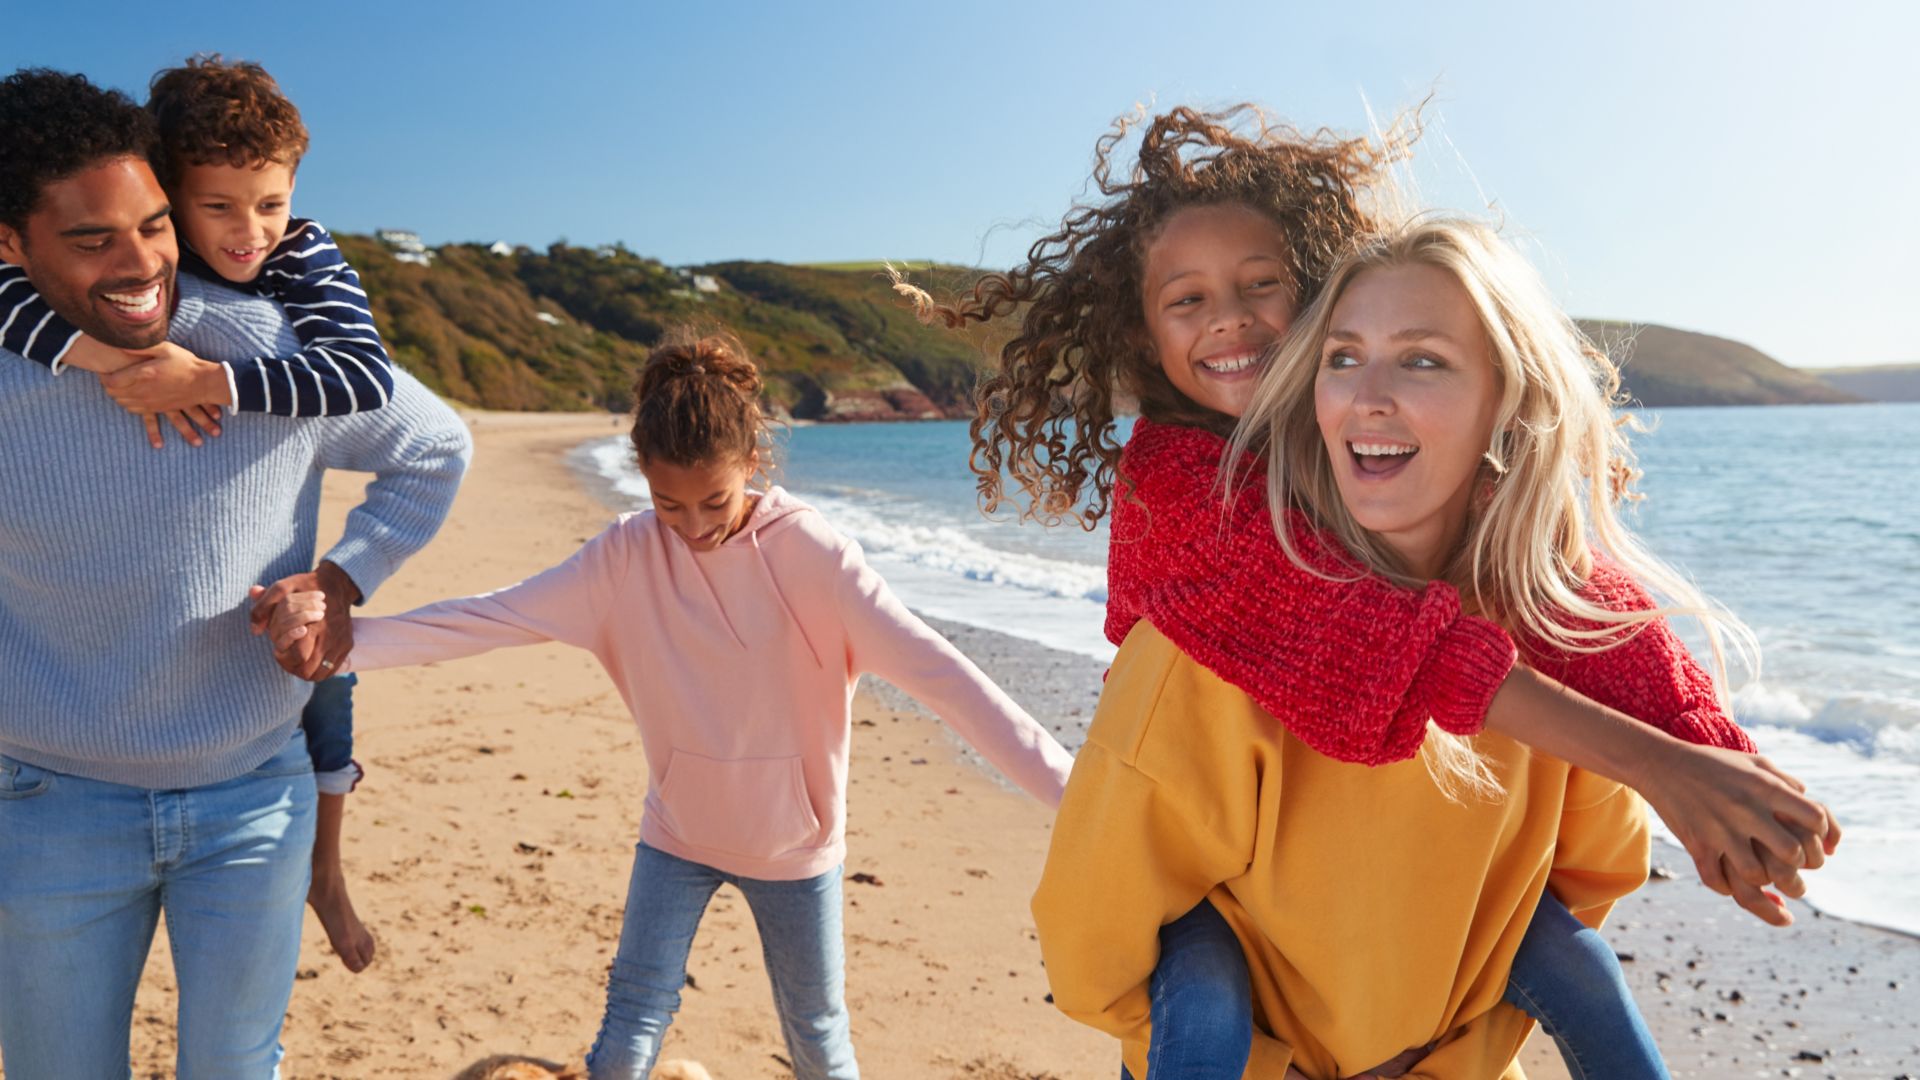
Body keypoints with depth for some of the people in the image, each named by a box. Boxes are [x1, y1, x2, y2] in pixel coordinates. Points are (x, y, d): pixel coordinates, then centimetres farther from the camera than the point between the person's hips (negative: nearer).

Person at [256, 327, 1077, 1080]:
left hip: (794, 841, -1)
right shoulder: (628, 558, -13)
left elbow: (931, 668, -29)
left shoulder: (809, 552, -23)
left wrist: (1066, 785, -35)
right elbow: (490, 617, -17)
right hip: (678, 832, 2)